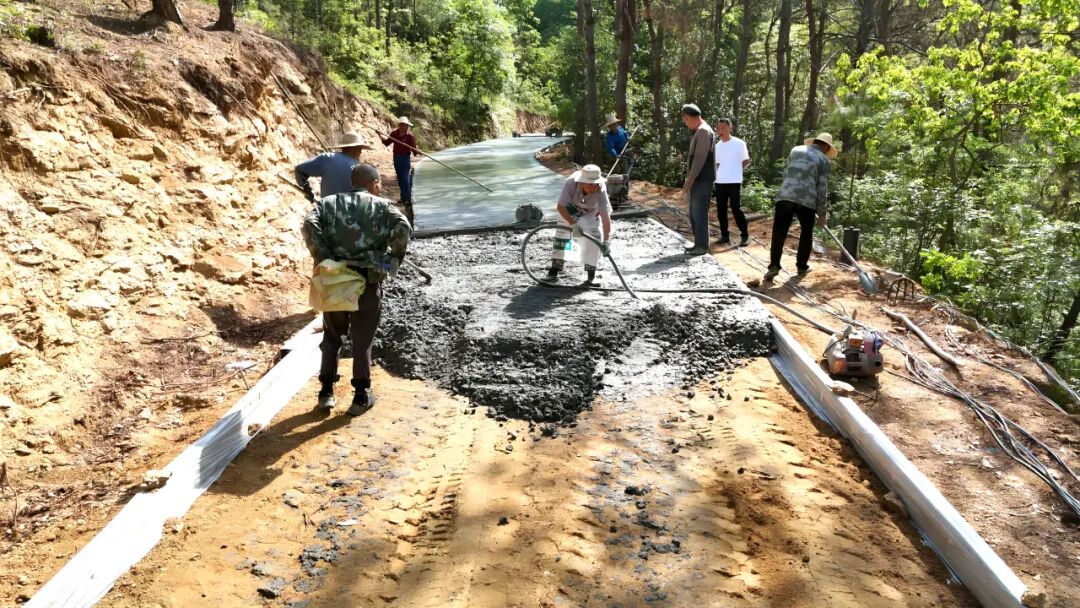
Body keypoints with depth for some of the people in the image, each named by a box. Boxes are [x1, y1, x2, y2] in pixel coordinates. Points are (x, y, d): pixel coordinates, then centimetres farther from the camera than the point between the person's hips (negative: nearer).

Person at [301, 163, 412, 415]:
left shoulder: (329, 203, 9)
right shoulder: (383, 206, 3)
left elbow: (309, 225, -9)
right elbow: (403, 228, -16)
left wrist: (322, 258, -8)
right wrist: (394, 258, -4)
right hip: (368, 282, -2)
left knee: (332, 335, 21)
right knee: (362, 340, 10)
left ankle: (327, 391, 21)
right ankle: (362, 396, 15)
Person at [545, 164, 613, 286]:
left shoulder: (601, 190, -38)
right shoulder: (571, 183, -38)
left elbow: (606, 218, -41)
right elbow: (560, 207, -31)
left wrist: (605, 241, -47)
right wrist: (573, 224, -40)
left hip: (592, 211, 0)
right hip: (571, 206, 1)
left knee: (594, 236, -13)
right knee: (562, 232, -8)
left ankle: (591, 274, -1)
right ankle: (555, 268, 1)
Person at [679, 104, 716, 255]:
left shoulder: (703, 131, -14)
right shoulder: (698, 132, 16)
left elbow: (700, 158, -20)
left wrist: (689, 181, -20)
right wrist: (690, 181, 19)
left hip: (702, 180, -10)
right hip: (697, 180, 10)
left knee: (700, 213, -7)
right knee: (694, 214, 13)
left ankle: (702, 246, -2)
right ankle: (698, 244, 19)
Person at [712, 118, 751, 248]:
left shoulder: (739, 143, -5)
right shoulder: (717, 146, 10)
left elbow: (746, 161, 3)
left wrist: (734, 171, 5)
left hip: (734, 182, -5)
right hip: (719, 182, 5)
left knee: (736, 209, -5)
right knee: (721, 210, 6)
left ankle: (744, 236, 4)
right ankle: (725, 236, 15)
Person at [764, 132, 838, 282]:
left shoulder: (796, 150, 17)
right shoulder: (823, 160, 7)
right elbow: (822, 189, 3)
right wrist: (822, 213, 9)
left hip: (785, 196, 2)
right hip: (807, 200, -2)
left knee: (779, 232, 0)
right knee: (806, 234, 18)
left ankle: (774, 265, -12)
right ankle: (802, 266, 23)